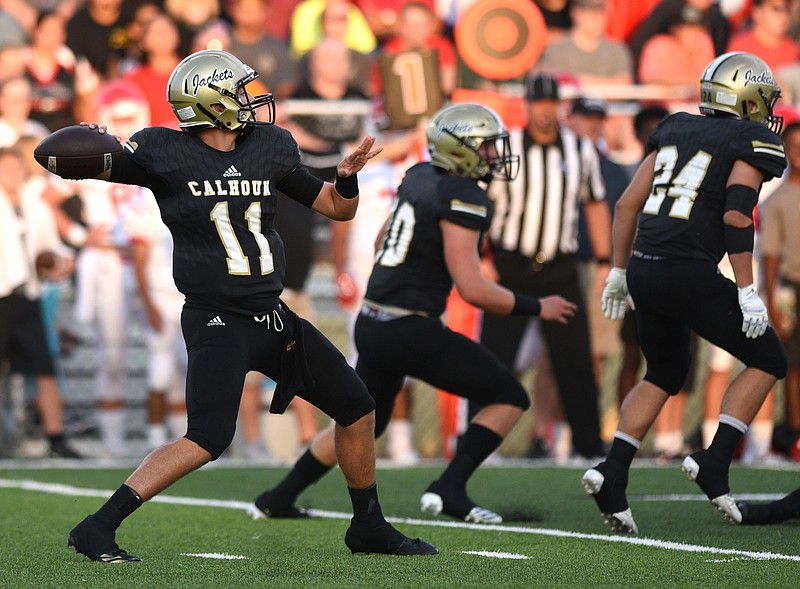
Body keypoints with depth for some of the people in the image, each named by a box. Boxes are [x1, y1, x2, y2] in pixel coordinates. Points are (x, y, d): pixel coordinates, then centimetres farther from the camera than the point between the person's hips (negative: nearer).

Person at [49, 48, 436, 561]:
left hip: (273, 317, 7)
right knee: (208, 439, -24)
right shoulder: (164, 153, -8)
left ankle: (368, 527, 31)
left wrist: (348, 177, -3)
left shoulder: (269, 148, 8)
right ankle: (97, 529, -20)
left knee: (357, 408, 13)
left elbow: (338, 208, 18)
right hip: (216, 322, -7)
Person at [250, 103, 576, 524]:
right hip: (411, 332, -9)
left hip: (372, 324, 9)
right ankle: (450, 489, -8)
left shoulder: (419, 177, 9)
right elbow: (473, 290, -19)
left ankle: (278, 500, 32)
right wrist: (536, 308, -8)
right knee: (510, 398, 1)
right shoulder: (461, 199, -16)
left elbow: (383, 240, 24)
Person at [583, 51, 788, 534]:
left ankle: (612, 474, 10)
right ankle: (715, 462, -1)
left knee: (665, 376, 25)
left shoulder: (677, 131, 17)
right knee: (767, 362, 10)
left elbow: (628, 205, 15)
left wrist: (619, 271, 23)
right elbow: (736, 217, -15)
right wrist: (747, 291, -14)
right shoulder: (754, 143, -2)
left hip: (645, 271, 7)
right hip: (692, 275, -7)